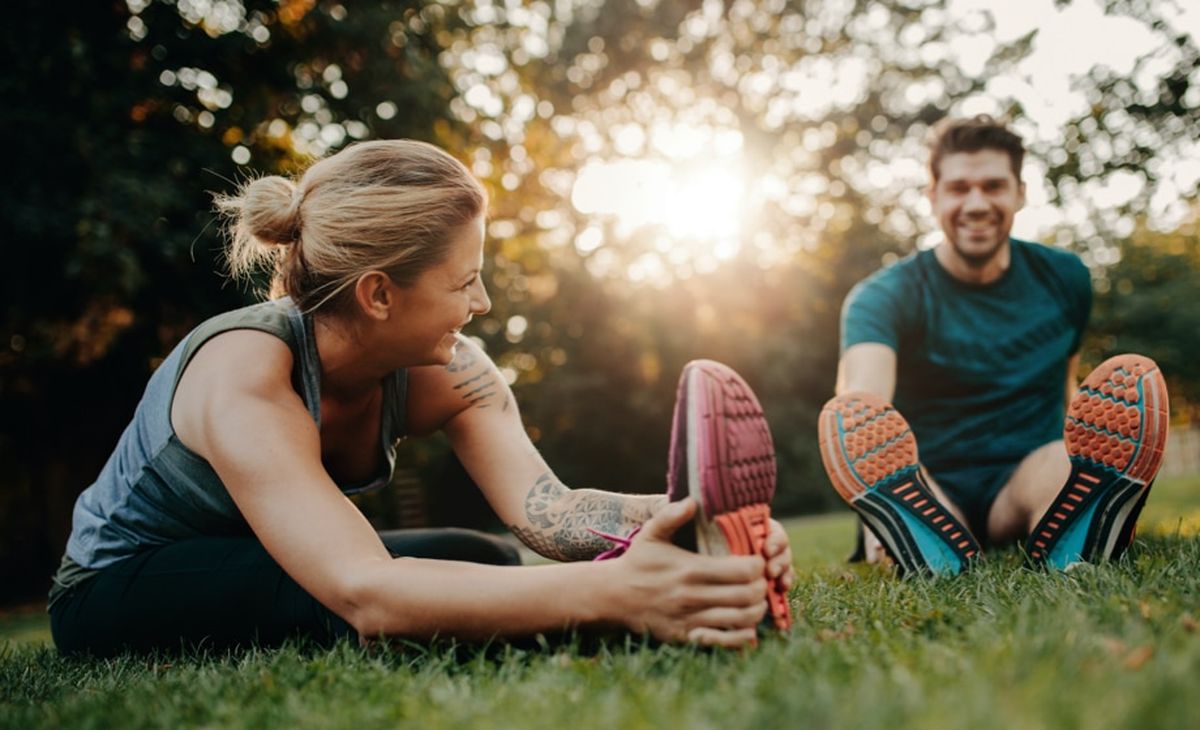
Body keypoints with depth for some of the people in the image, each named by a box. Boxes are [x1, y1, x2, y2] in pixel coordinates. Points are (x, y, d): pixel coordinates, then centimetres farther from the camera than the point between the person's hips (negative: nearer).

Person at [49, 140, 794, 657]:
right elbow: (365, 593, -49)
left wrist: (695, 518, -49)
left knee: (492, 572, -16)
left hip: (258, 576, 6)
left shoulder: (446, 371, -16)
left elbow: (545, 506, -29)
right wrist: (611, 592, -60)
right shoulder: (244, 381, -35)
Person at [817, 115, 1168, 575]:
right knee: (847, 426, -36)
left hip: (1025, 485, 3)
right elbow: (862, 397, -27)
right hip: (927, 496, -2)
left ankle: (1071, 546, -49)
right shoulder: (885, 297, -7)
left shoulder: (1065, 279, 8)